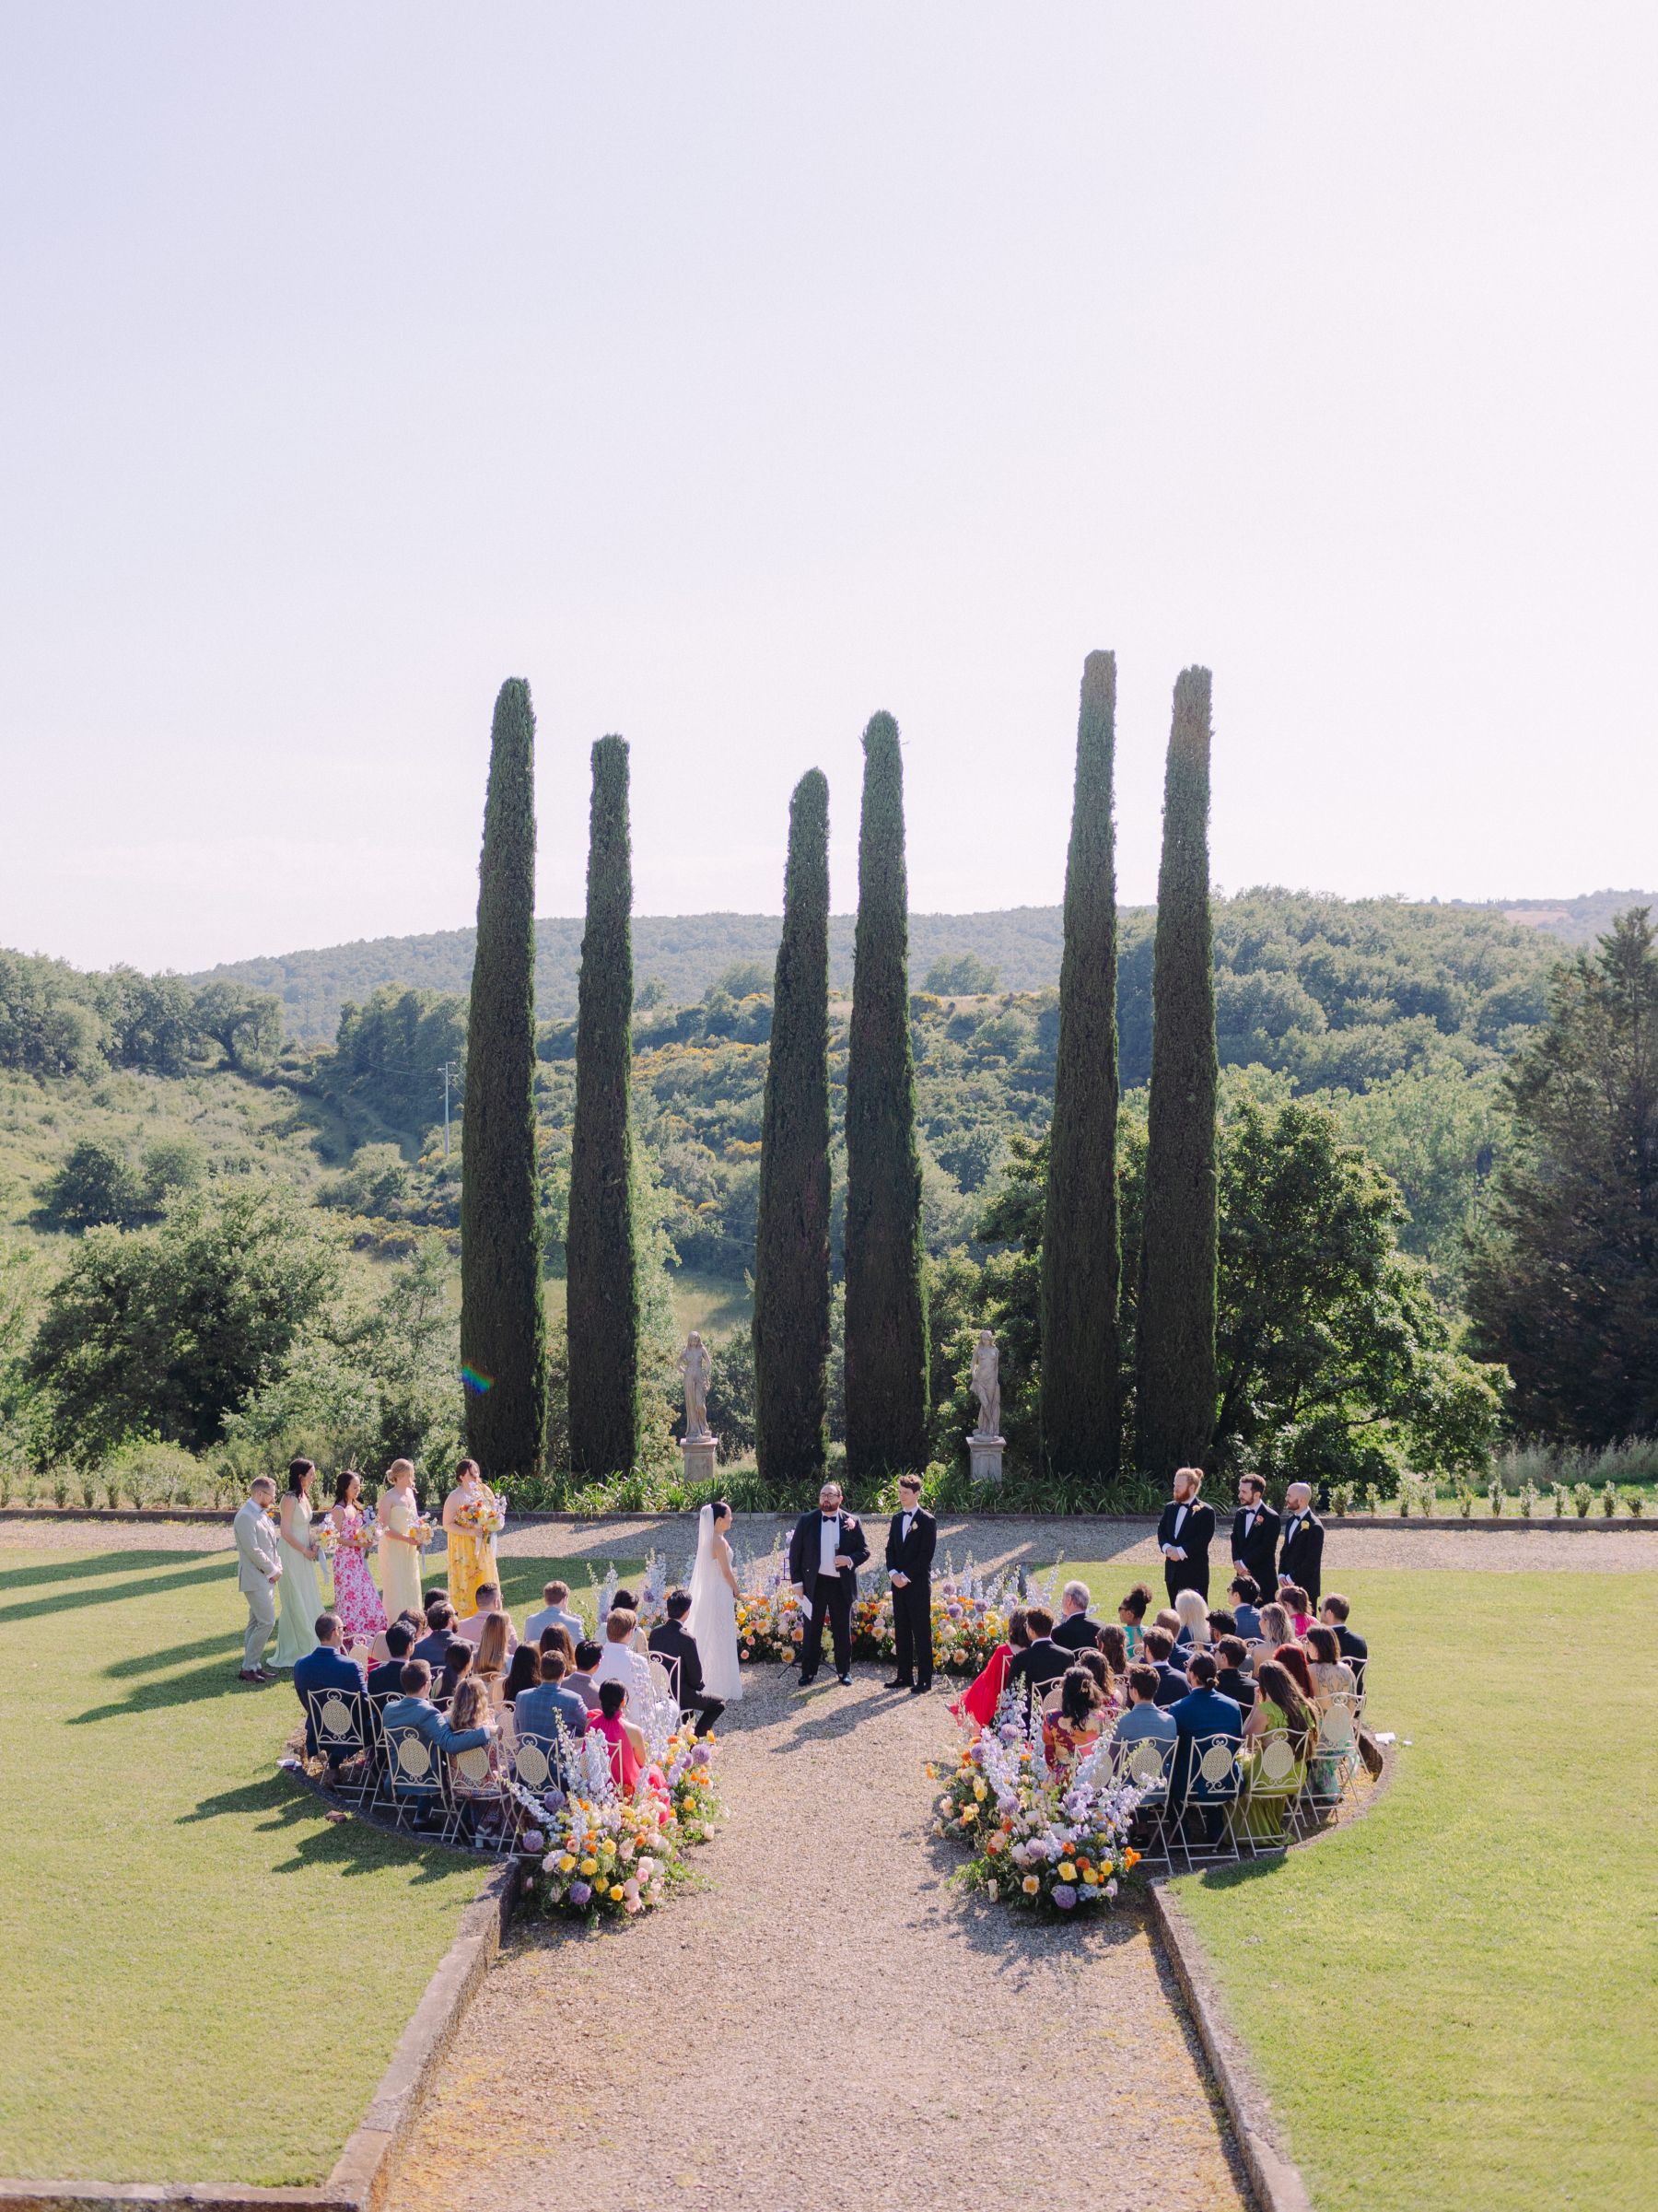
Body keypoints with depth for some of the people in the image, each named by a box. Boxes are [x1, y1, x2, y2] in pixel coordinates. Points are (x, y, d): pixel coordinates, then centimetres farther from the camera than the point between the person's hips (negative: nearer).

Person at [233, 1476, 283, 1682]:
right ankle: (248, 1668, -5)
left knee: (256, 1623, 13)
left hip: (267, 1577, 10)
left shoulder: (262, 1514, 13)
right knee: (267, 1622, -11)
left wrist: (277, 1567, 4)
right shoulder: (245, 1517, -17)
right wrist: (272, 1571, -12)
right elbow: (253, 1550, -20)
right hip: (255, 1578, -10)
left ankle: (254, 1665, 18)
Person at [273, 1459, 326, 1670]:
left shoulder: (305, 1496, 8)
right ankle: (295, 1651, 8)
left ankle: (309, 1648, 21)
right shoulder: (290, 1499, -18)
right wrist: (305, 1550, -13)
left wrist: (313, 1544, 2)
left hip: (305, 1555, 9)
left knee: (309, 1602, 13)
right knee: (296, 1603, -1)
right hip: (293, 1555, -9)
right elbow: (285, 1532, -19)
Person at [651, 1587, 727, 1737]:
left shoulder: (655, 1633, -5)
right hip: (679, 1695, -7)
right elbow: (695, 1676, -18)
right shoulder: (687, 1639, -24)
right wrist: (700, 1685, 7)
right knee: (719, 1703, 13)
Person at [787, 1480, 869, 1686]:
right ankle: (809, 1672, 10)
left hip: (841, 1585, 0)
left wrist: (850, 1559, -16)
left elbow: (864, 1550, 5)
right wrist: (798, 1582, -2)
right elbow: (795, 1552, 3)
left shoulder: (851, 1522, 2)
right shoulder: (806, 1521, 2)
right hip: (814, 1584, 0)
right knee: (811, 1630, 4)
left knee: (842, 1630, 8)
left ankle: (844, 1671, 18)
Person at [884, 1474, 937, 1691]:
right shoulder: (897, 1518, 14)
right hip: (899, 1583, 7)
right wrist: (894, 1573, -3)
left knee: (921, 1632, -4)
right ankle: (905, 1675, 16)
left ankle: (924, 1679, -1)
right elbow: (890, 1549, 13)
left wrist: (906, 1576, -14)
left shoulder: (927, 1521, -7)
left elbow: (926, 1555, -12)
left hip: (918, 1584, -7)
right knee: (901, 1631, 9)